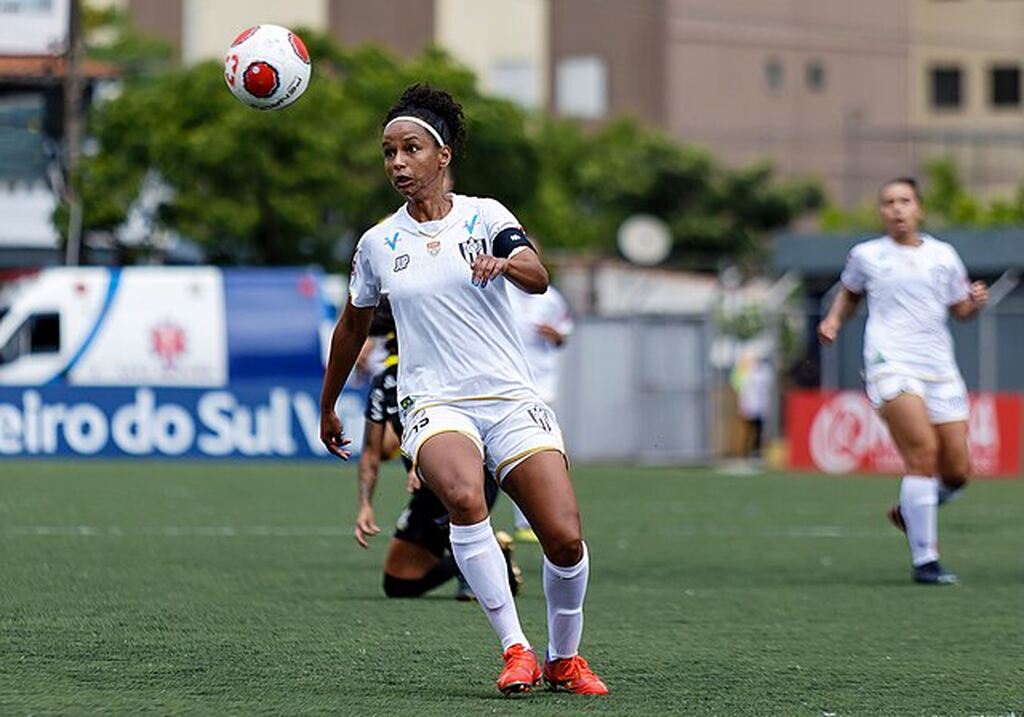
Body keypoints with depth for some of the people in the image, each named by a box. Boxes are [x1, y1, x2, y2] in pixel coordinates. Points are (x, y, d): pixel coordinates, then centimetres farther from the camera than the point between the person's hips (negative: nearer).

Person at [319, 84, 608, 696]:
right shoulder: (378, 244, 9)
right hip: (435, 406, 0)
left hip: (512, 398, 0)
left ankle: (564, 659, 14)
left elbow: (537, 277, -15)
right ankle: (516, 650, -27)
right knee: (464, 497, -34)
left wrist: (505, 262, -38)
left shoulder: (485, 216, 3)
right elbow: (353, 328, 24)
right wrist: (328, 408, 31)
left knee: (566, 540, -12)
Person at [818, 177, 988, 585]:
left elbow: (960, 310, 21)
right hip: (890, 363, -4)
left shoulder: (943, 256, 14)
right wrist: (833, 320, 9)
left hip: (939, 367, 4)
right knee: (923, 451, -22)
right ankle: (924, 560, -18)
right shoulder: (866, 256, 9)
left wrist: (976, 302, -1)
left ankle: (909, 513, 32)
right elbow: (849, 292, 27)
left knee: (956, 472, 0)